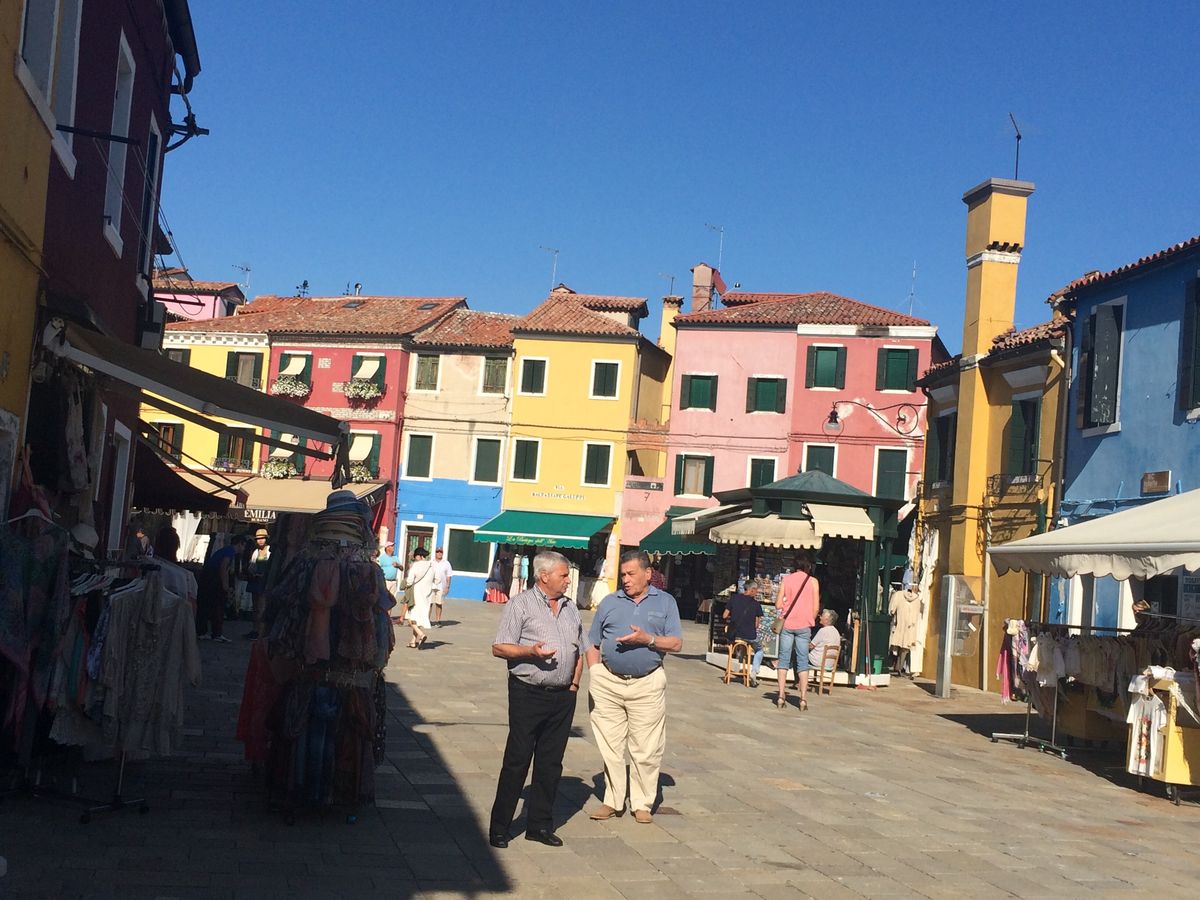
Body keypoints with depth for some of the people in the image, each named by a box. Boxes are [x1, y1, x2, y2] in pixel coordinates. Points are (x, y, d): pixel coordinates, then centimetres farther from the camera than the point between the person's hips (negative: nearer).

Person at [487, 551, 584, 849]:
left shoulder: (570, 608, 15)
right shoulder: (520, 604, -4)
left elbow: (579, 651, 22)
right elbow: (498, 648, -7)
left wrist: (574, 683, 9)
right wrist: (530, 651, -22)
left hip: (563, 696, 6)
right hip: (528, 693, -6)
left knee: (550, 764, 9)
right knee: (516, 762, -3)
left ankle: (540, 825, 18)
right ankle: (499, 828, 5)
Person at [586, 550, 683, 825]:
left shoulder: (665, 602, 7)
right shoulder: (610, 602, 12)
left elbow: (676, 644, 1)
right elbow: (593, 644, 12)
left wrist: (648, 639, -14)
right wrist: (594, 675, 0)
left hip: (647, 685, -2)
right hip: (608, 683, 2)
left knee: (646, 750, 0)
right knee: (610, 746, 6)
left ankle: (643, 803, 12)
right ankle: (613, 800, 17)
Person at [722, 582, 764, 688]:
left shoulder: (734, 598, 1)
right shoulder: (756, 604, -3)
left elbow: (724, 616, 3)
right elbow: (756, 625, 0)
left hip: (734, 635, 2)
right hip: (750, 636, -2)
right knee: (759, 649, 27)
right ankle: (754, 672, 5)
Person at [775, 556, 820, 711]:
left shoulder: (786, 579, 3)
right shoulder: (813, 581, 0)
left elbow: (779, 604, 0)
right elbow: (816, 607, -2)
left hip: (787, 624, 1)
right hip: (804, 625, -1)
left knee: (784, 659, 6)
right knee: (803, 662, 3)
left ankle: (781, 696, 0)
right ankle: (803, 699, -3)